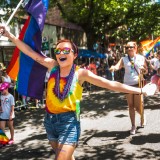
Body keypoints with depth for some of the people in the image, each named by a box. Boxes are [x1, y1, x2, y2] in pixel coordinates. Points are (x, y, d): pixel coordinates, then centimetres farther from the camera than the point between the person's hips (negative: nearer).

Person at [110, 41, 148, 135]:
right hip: (128, 84, 1)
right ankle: (133, 126, 18)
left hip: (138, 84, -1)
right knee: (131, 106, 7)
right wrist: (113, 68, -38)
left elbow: (146, 71, 9)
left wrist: (143, 69, -14)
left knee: (138, 106, 0)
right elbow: (117, 66, -15)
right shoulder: (124, 59, 2)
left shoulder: (141, 58, 3)